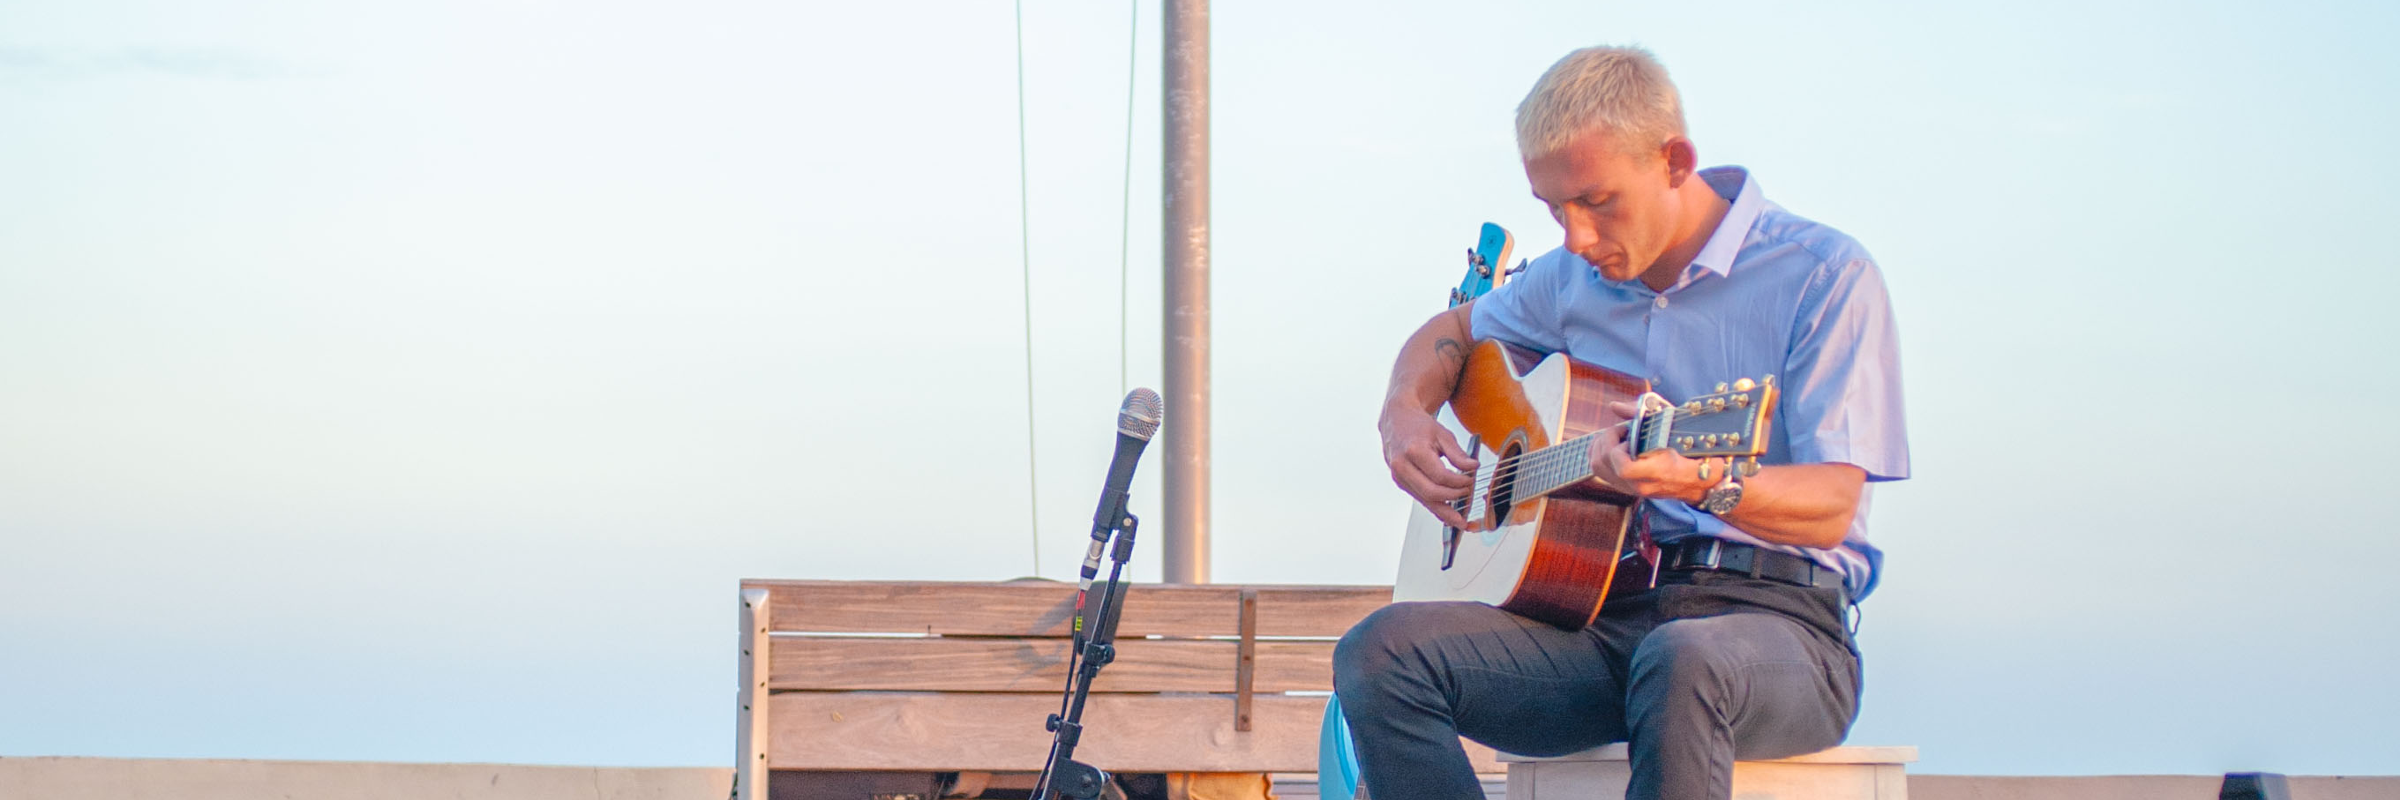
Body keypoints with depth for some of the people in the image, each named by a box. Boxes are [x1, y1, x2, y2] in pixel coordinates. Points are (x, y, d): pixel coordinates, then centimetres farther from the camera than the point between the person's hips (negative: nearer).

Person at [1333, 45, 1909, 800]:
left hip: (1774, 613, -6)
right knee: (1383, 653, -21)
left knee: (1682, 661, -43)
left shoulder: (1822, 275, -4)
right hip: (1605, 612, 6)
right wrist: (1405, 415, 11)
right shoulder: (1577, 277, 15)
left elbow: (1830, 508, -13)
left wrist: (1707, 483, -34)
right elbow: (1453, 331, 35)